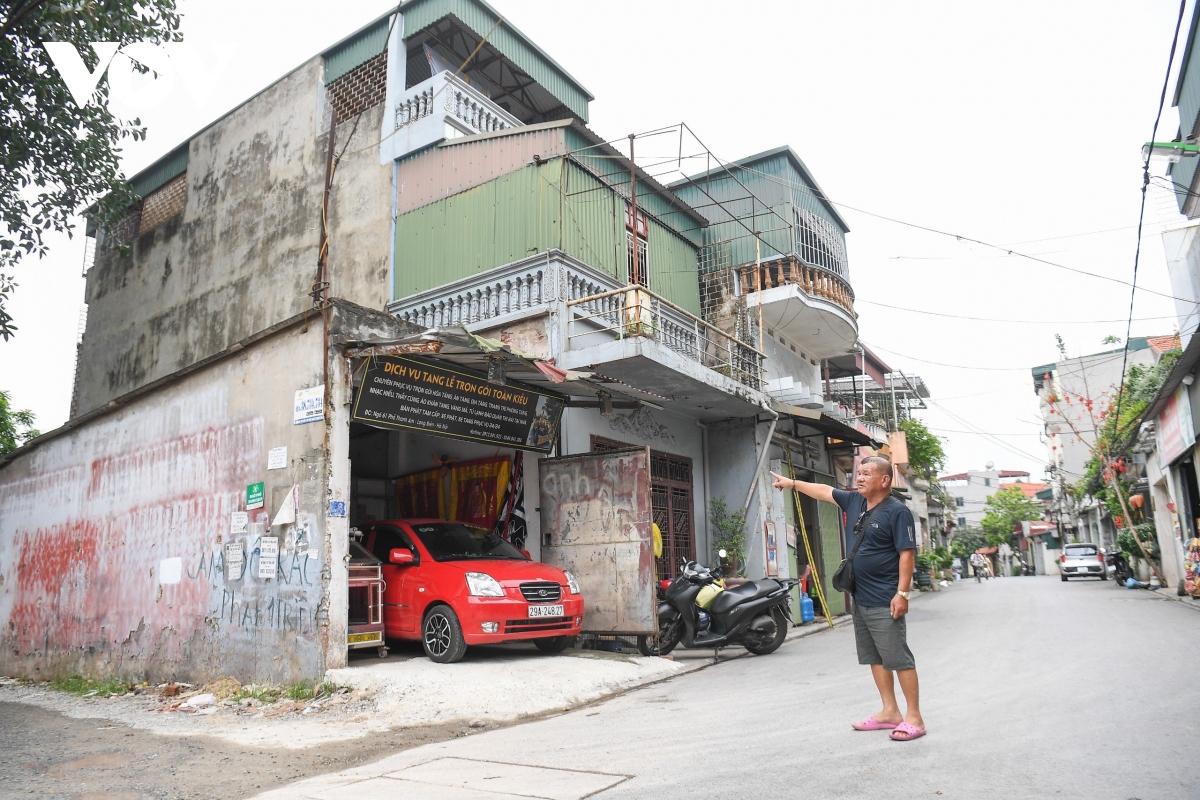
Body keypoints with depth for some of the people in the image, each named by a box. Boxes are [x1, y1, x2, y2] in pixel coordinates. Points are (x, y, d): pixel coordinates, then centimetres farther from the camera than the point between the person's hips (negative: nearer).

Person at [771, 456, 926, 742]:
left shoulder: (897, 511, -13)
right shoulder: (854, 501, 9)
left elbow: (907, 554, -16)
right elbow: (824, 491, 23)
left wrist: (902, 593, -21)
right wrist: (793, 483, 28)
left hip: (885, 601, -8)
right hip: (860, 598, 9)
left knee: (899, 659, -3)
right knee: (875, 658, 13)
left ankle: (914, 718, 6)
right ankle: (890, 712, 23)